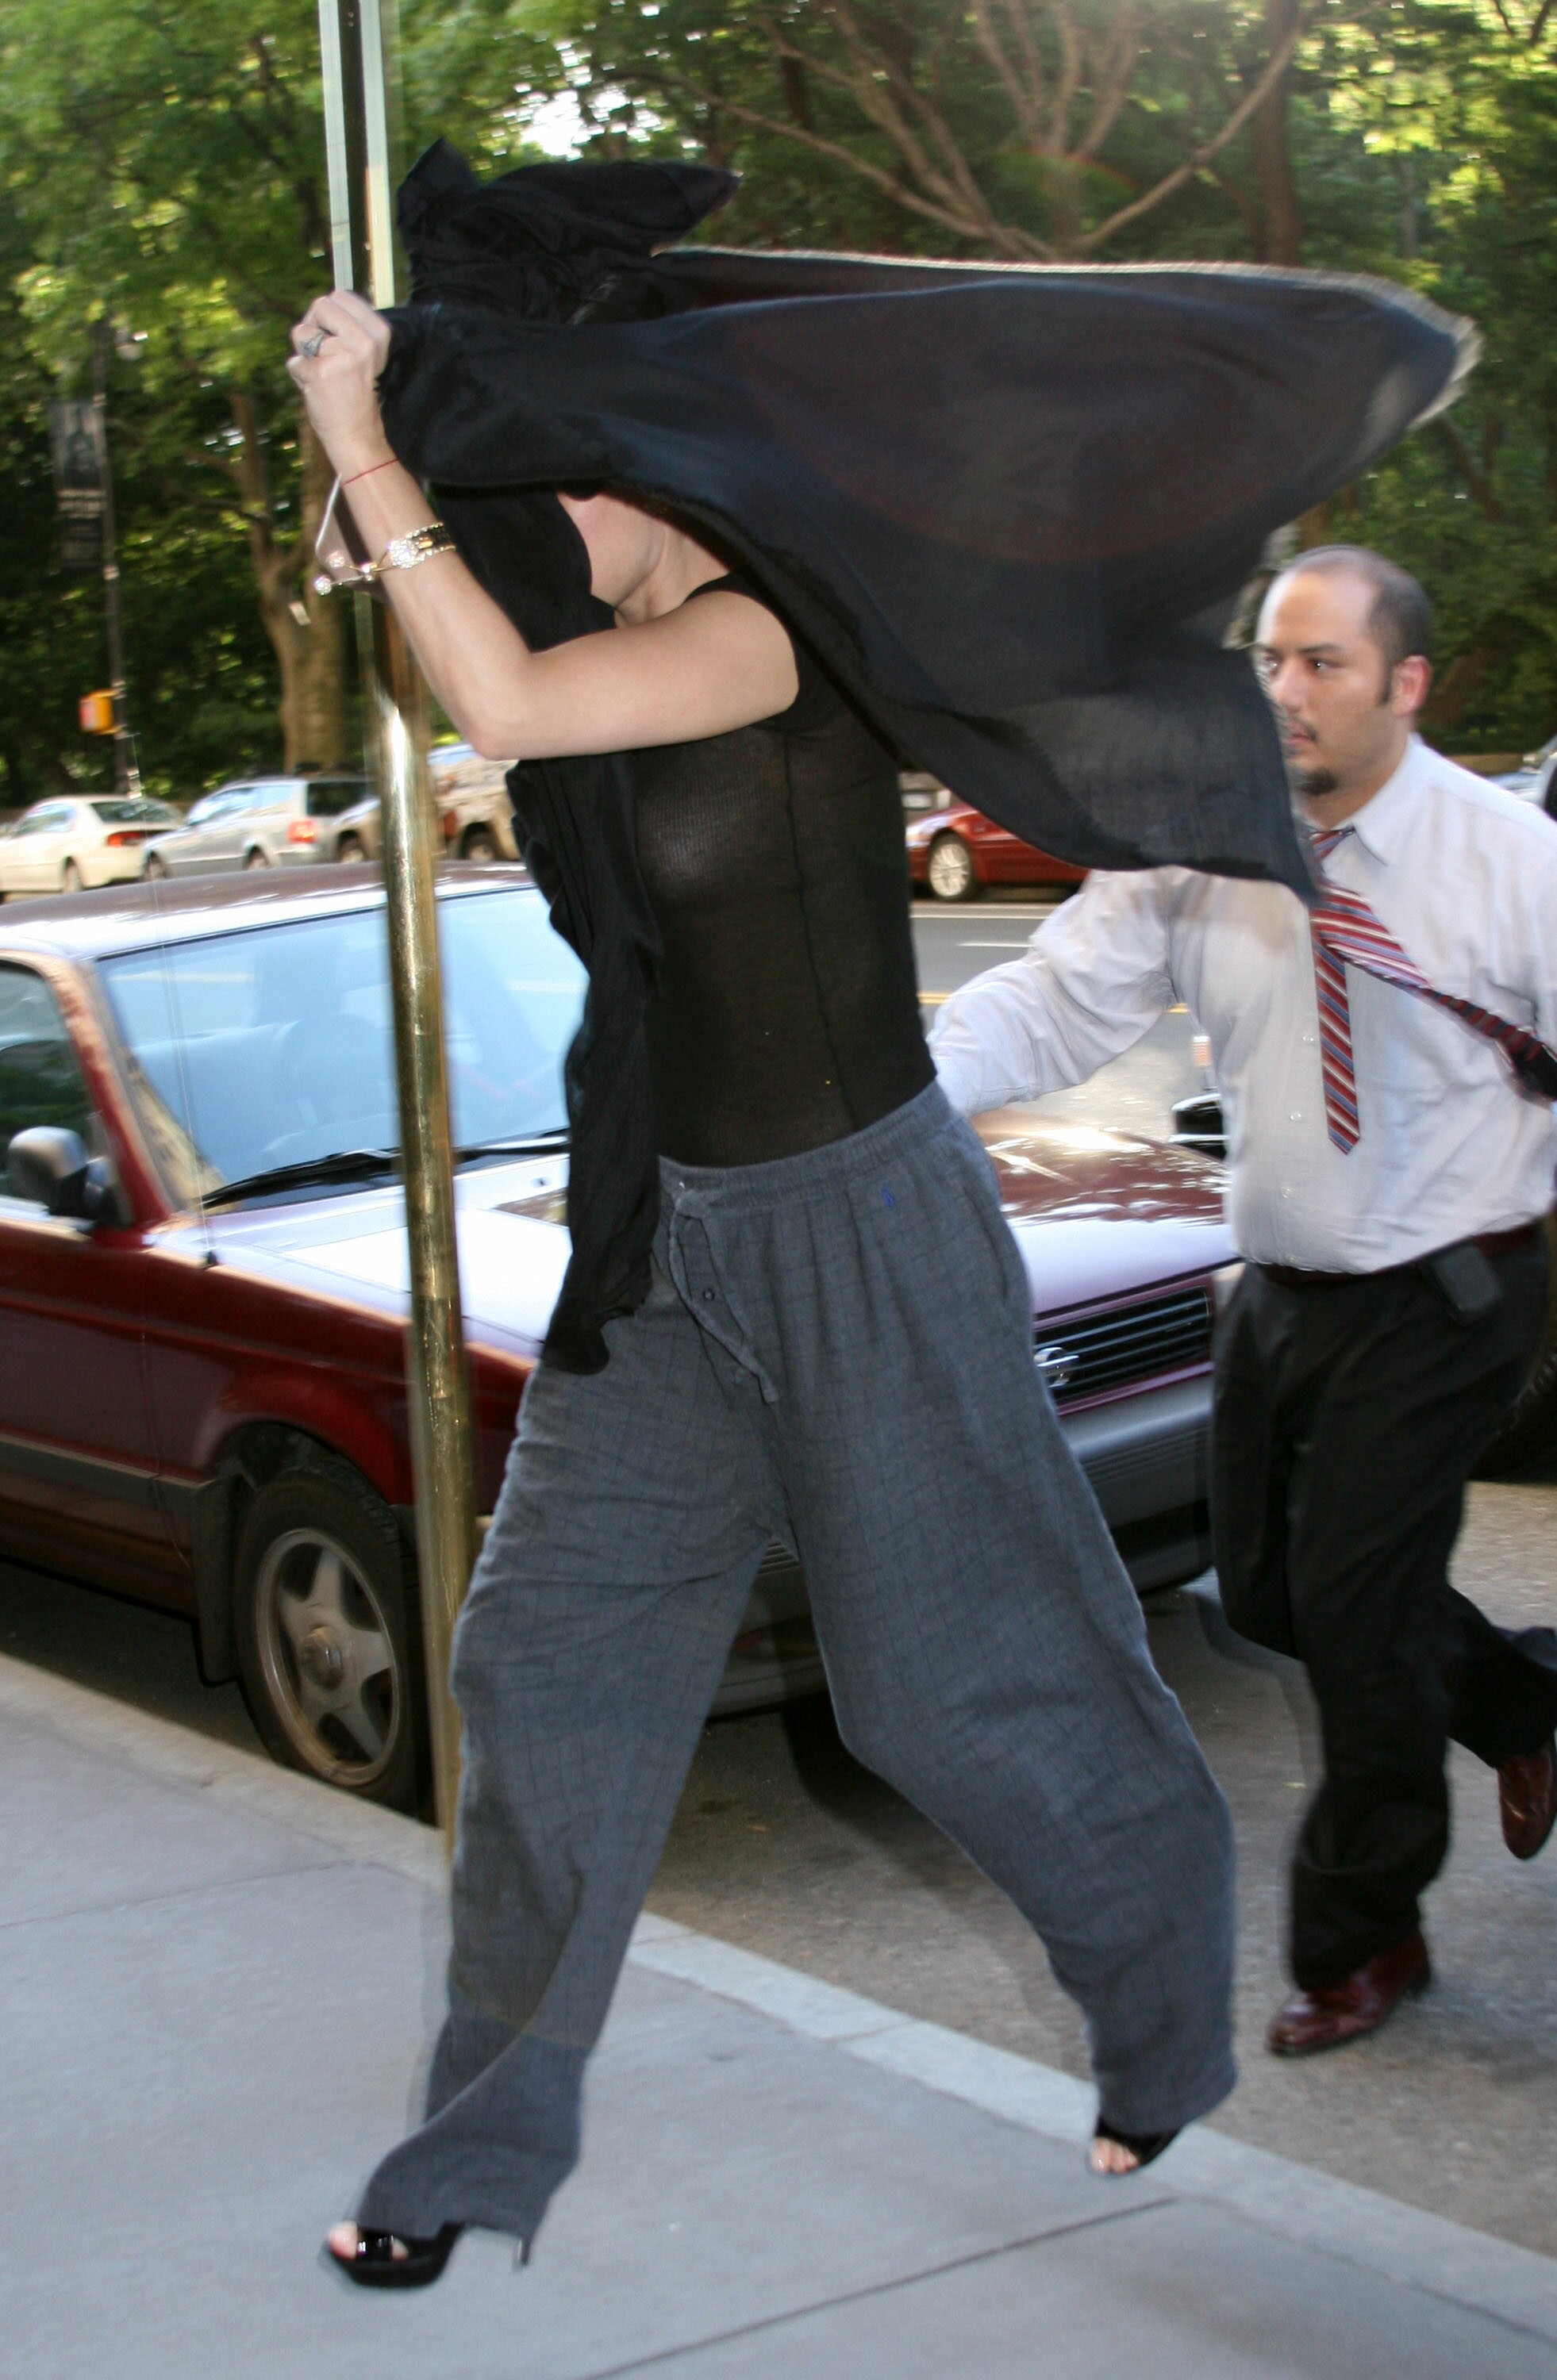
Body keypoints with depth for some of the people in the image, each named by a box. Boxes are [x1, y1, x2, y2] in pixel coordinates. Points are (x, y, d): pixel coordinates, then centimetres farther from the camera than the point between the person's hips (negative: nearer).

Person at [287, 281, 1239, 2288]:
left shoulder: (764, 636, -21)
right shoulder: (638, 649, 5)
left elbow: (500, 708, -35)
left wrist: (363, 441, -28)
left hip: (858, 1227, -8)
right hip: (675, 1235, 8)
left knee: (959, 1682, 6)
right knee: (546, 1655, 6)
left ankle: (1175, 2008, 33)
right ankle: (490, 2141, 18)